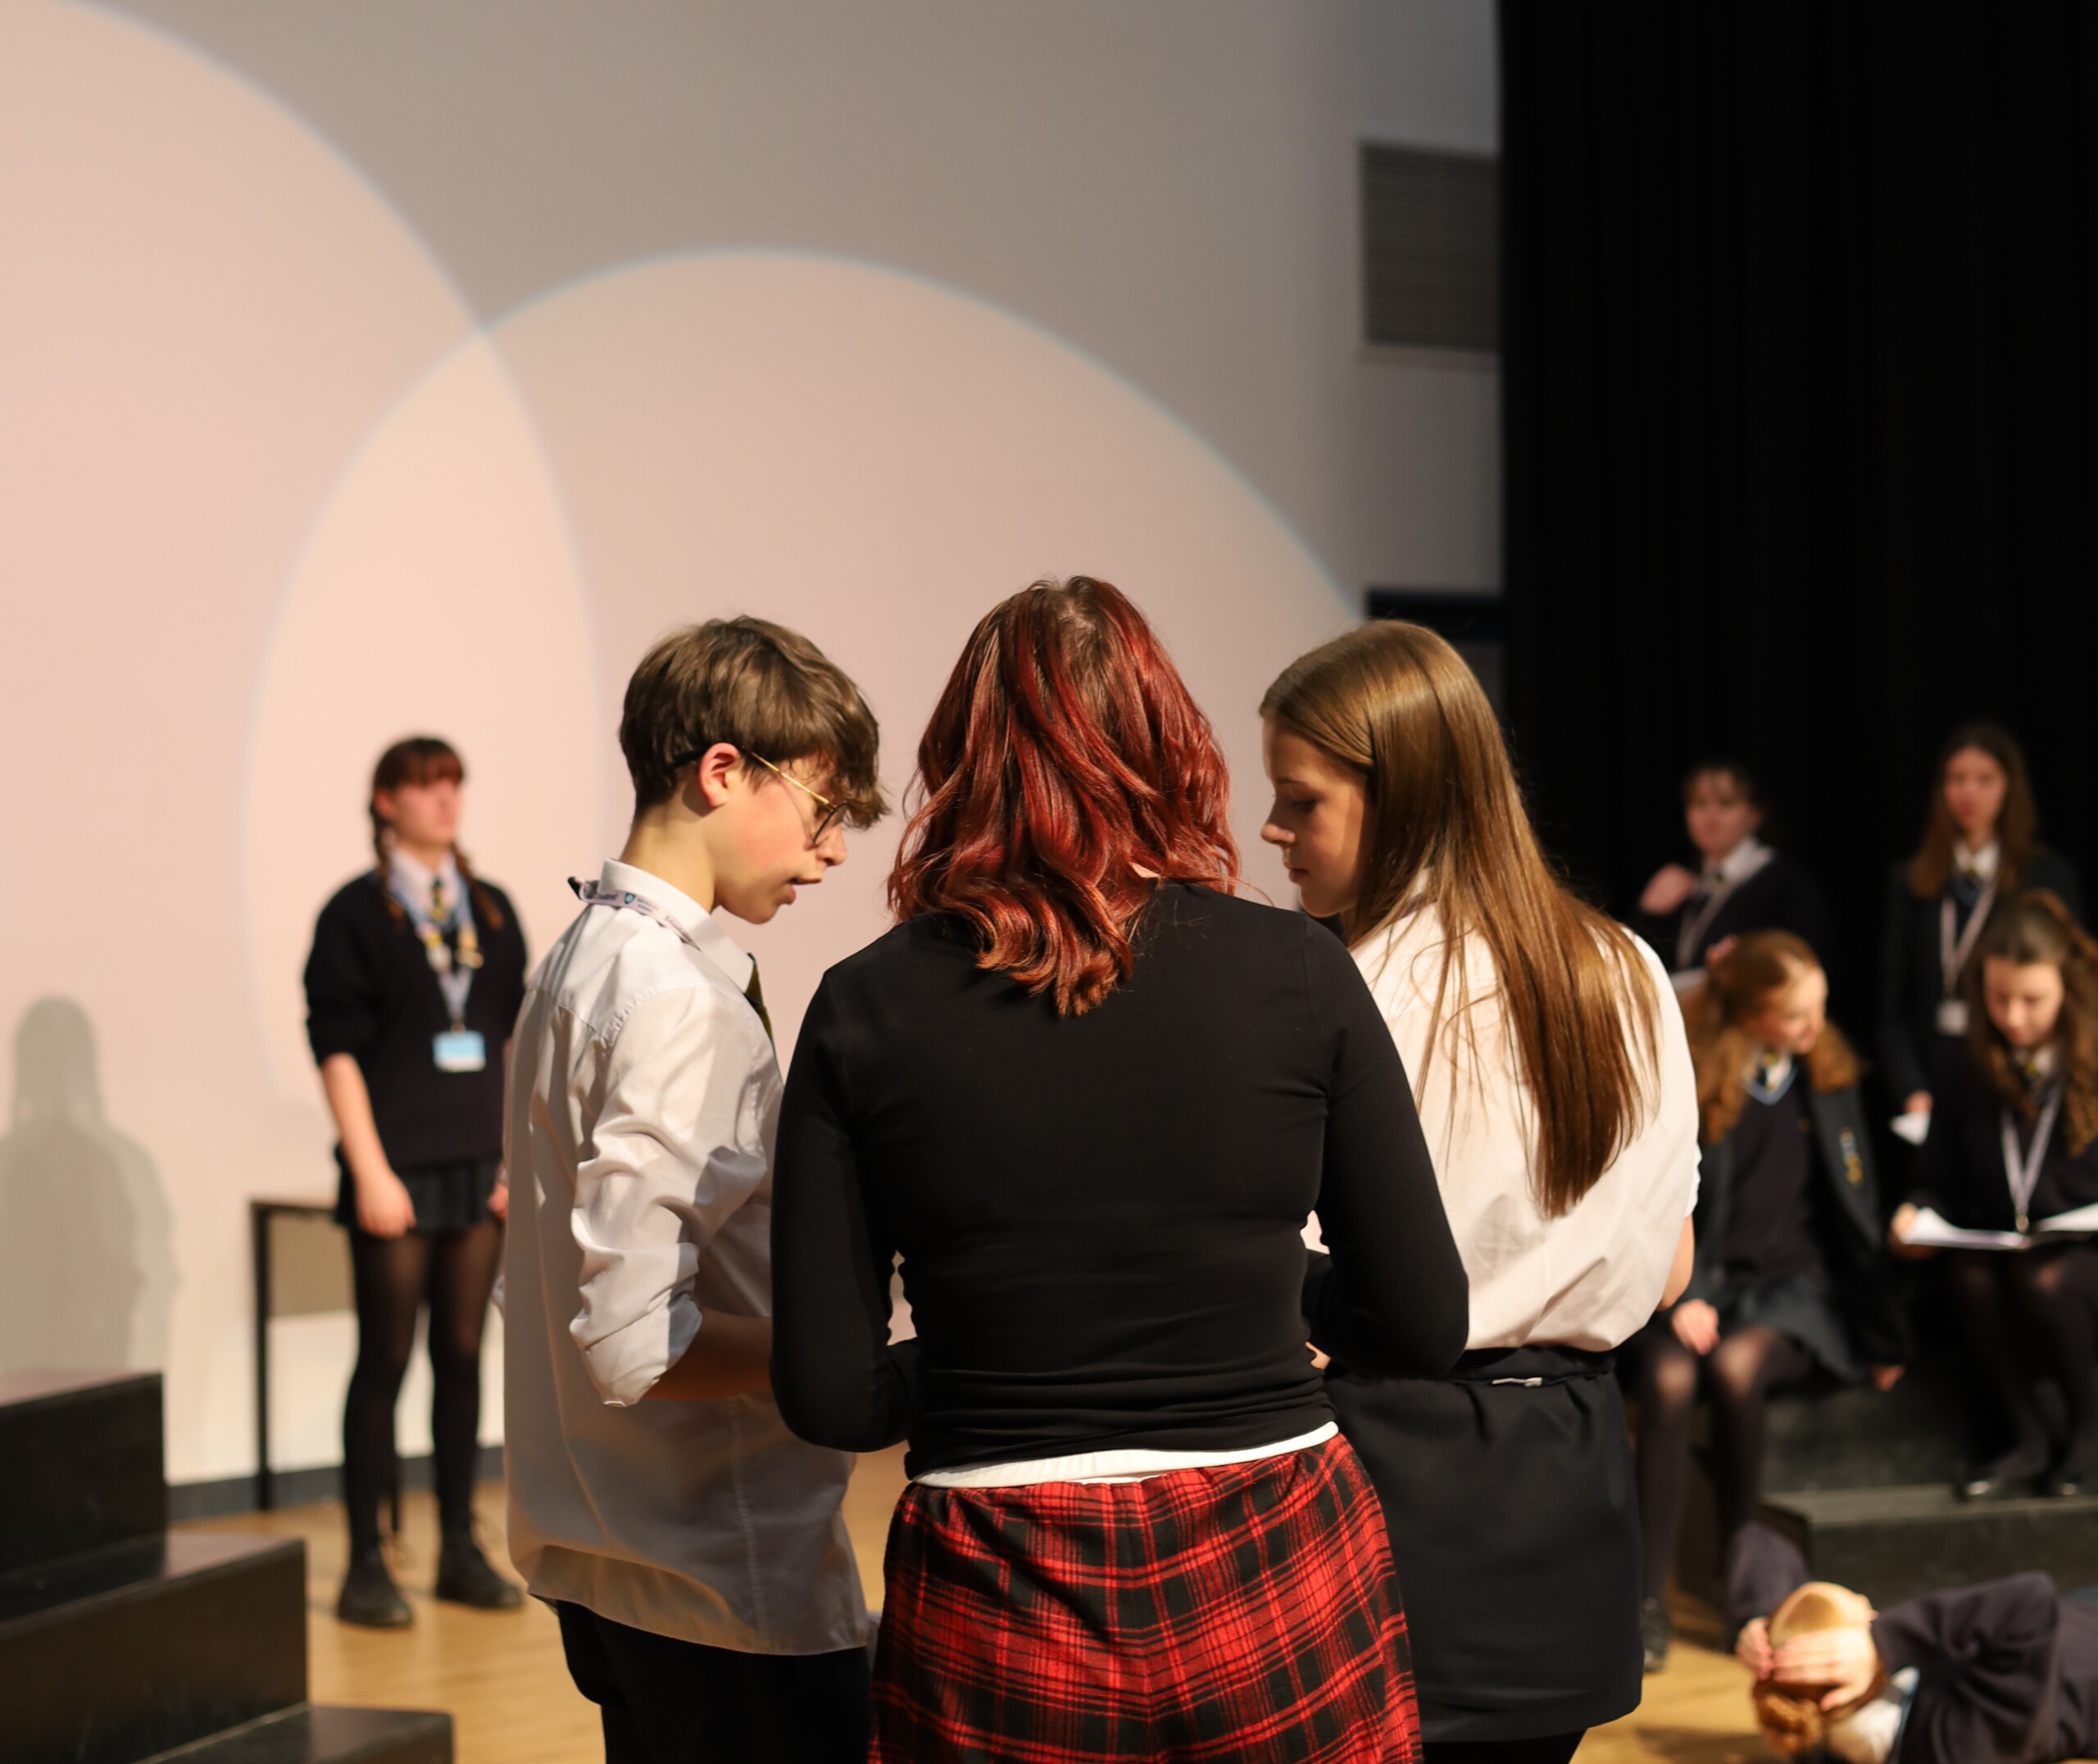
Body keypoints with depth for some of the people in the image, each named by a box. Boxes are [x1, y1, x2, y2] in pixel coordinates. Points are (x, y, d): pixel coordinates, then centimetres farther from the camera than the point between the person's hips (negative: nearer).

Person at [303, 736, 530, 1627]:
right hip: (397, 1169, -4)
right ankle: (366, 1564, 5)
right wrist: (370, 1171, -13)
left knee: (462, 1354, 9)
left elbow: (515, 1039, 11)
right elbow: (337, 1049, -7)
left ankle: (459, 1549, 17)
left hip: (480, 1168, 5)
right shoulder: (355, 913, -4)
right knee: (385, 1360, -1)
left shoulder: (491, 910, 10)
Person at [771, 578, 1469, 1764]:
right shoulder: (1296, 973, -6)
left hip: (1001, 1623, 0)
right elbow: (1424, 1325, -1)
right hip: (1276, 1584, 0)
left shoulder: (867, 1008, -5)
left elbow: (828, 1393, -5)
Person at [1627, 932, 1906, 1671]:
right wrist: (1684, 1298, -13)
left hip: (1797, 1288, 1)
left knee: (1736, 1365, -33)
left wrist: (1880, 1331, 10)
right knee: (1669, 1378, -33)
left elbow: (1856, 1202, 12)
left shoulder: (1827, 1073, 7)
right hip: (1701, 1287, -1)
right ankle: (1648, 1602, -31)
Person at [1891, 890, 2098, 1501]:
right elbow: (1941, 1181, 12)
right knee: (1969, 1274, -32)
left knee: (2042, 1277, -36)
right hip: (1996, 1251, 3)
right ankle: (2027, 1438, -12)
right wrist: (1917, 1214, -9)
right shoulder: (1963, 1069, 7)